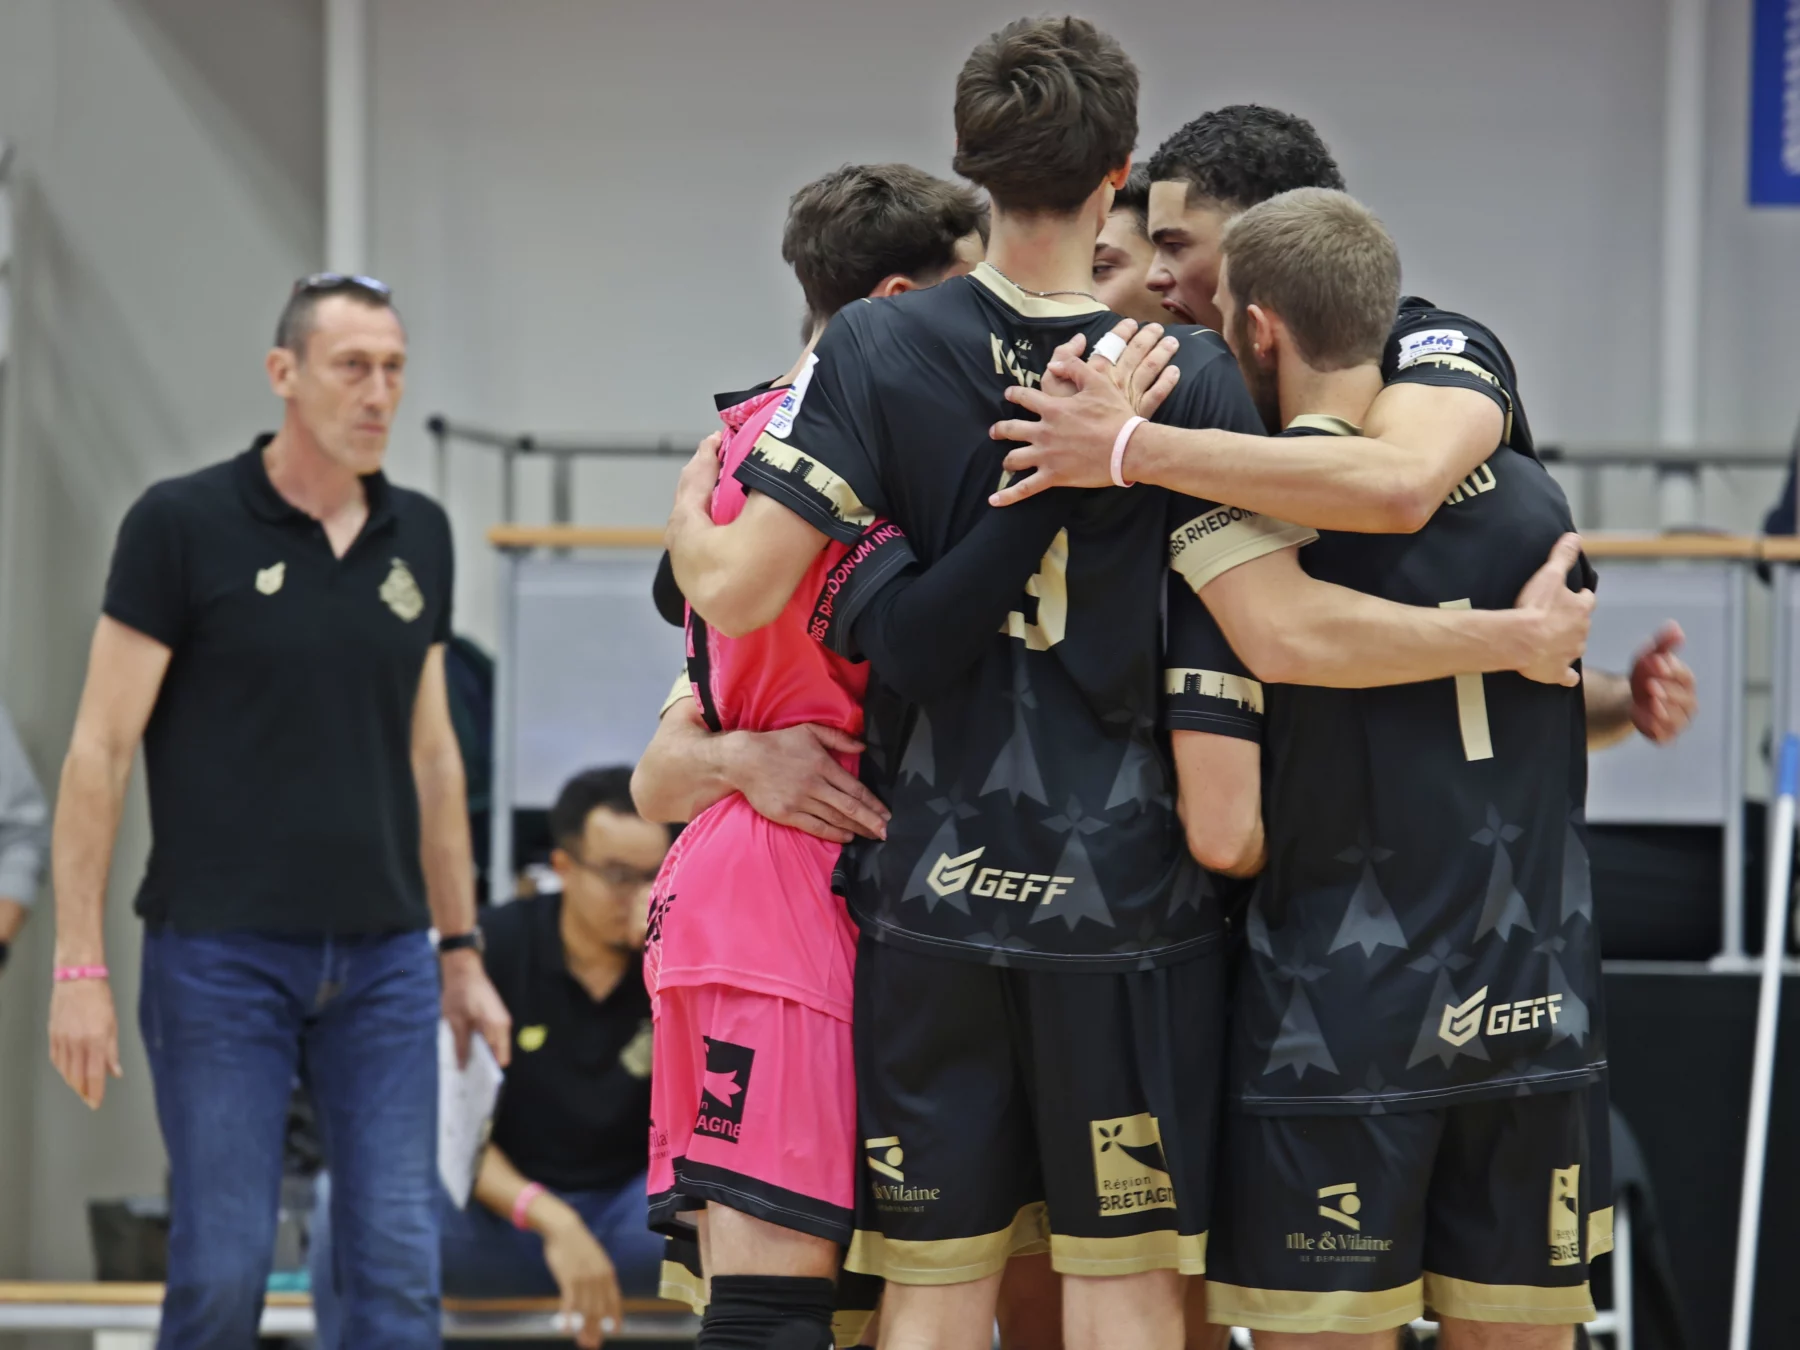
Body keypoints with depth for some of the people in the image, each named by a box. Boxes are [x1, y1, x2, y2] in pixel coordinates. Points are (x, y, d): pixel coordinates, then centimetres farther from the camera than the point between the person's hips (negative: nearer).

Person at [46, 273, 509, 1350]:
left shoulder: (419, 536, 9)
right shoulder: (183, 525, -6)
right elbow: (102, 748, -6)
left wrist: (462, 949, 16)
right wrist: (81, 966, -11)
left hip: (384, 959, 4)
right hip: (222, 956, -4)